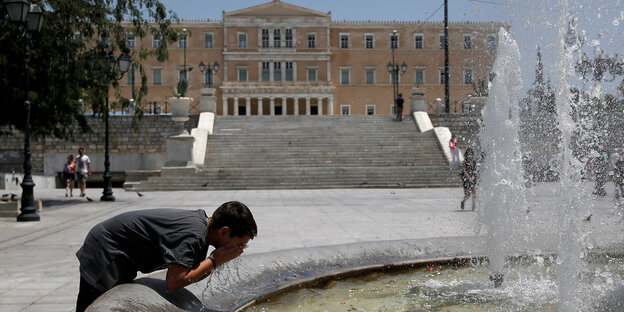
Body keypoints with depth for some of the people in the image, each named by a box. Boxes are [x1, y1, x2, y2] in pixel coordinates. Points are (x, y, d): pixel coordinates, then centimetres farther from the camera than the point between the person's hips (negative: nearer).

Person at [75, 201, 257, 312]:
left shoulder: (201, 222, 0)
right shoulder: (193, 234, -29)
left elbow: (194, 273, 5)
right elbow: (174, 281, -34)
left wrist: (216, 260, -13)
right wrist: (214, 260, -25)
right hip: (105, 252, -9)